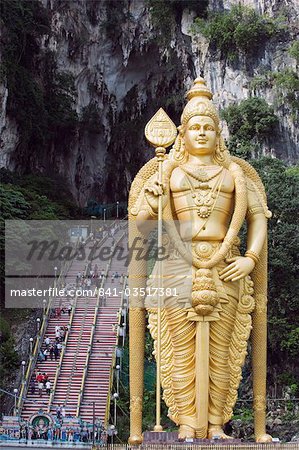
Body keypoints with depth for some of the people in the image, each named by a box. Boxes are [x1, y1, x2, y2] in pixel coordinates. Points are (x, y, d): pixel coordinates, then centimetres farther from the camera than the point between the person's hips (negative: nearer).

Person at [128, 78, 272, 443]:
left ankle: (215, 424, 6)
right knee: (181, 348, -3)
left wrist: (251, 259, -3)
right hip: (179, 271, -1)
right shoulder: (168, 172, 13)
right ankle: (186, 424, 2)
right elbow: (140, 219, 7)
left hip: (225, 272, 1)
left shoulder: (234, 173, 15)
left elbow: (258, 216, 11)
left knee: (220, 349, 0)